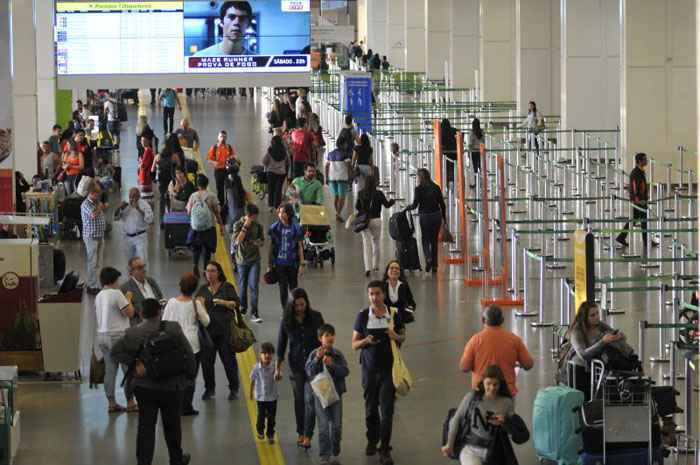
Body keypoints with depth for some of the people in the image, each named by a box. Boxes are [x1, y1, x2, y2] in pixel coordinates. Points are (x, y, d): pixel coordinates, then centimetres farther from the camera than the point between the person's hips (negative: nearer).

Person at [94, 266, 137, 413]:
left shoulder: (98, 296, 10)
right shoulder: (116, 294, -14)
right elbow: (130, 313, -14)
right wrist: (129, 299, 3)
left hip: (102, 335, 8)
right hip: (117, 335, -8)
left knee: (110, 370, 10)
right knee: (128, 369, 0)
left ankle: (112, 403, 10)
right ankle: (130, 402, 1)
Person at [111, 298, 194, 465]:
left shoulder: (134, 333, -6)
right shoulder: (172, 329, -11)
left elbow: (116, 351, -10)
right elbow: (188, 354, -10)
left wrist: (134, 363, -10)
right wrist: (190, 374, 4)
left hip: (144, 386, 1)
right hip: (170, 386, -1)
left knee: (145, 426, 6)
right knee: (172, 426, 15)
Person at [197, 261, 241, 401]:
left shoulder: (227, 287, 1)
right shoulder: (203, 289, 12)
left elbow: (237, 304, -4)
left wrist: (224, 302, -18)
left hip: (224, 330, -3)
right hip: (207, 330, 3)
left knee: (228, 359, 0)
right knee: (206, 360, 4)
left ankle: (234, 389, 11)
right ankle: (209, 388, 17)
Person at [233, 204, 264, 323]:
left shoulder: (257, 226, 1)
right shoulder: (238, 225, -7)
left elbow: (262, 241, 12)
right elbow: (237, 241, -19)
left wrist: (258, 243, -12)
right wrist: (245, 227, -20)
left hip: (254, 260, 1)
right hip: (242, 259, -1)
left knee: (254, 286, -8)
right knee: (242, 286, 13)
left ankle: (254, 313, -8)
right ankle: (243, 306, 36)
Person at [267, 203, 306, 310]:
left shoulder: (296, 228, -6)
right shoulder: (275, 228, -1)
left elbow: (300, 247, -1)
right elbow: (271, 247, 5)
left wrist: (302, 264, -4)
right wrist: (269, 265, 6)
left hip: (292, 263, -1)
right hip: (279, 263, 1)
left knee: (293, 287, 9)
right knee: (282, 288, 2)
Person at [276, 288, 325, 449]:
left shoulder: (316, 317, -7)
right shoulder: (286, 321, -5)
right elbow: (281, 344, 3)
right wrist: (278, 368, 5)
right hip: (296, 365, 2)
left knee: (310, 400, -8)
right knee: (299, 399, 10)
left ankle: (308, 436, -4)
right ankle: (300, 433, 22)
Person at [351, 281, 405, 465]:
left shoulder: (394, 314, -1)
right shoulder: (363, 316, -1)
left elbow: (402, 336, 12)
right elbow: (354, 344, 2)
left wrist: (397, 337, -11)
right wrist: (365, 341, -19)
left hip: (388, 367, -1)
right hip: (370, 367, 1)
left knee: (387, 409, -6)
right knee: (371, 407, 12)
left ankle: (384, 450, -3)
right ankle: (372, 440, 34)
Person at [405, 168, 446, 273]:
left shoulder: (419, 189, -8)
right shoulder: (436, 187, 3)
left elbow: (415, 205, -12)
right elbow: (442, 204, 3)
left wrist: (408, 207, 9)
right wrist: (444, 218, 12)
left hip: (424, 216, -3)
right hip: (436, 215, 3)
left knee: (425, 239, 10)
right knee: (434, 240, 13)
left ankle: (428, 258, -15)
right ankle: (434, 265, 13)